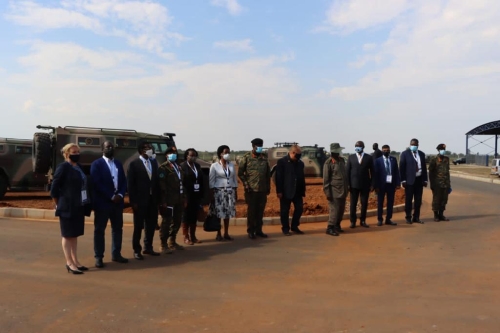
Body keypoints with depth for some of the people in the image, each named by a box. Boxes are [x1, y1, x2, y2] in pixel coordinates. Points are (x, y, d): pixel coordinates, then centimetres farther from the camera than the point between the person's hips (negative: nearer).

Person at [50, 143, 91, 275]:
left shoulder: (79, 167, 11)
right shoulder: (63, 167, -10)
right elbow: (54, 189, -10)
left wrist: (85, 204, 9)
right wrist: (59, 205, -1)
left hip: (79, 207, 7)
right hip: (67, 207, -7)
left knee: (75, 235, 13)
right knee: (67, 235, 2)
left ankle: (75, 261, 22)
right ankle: (69, 263, 9)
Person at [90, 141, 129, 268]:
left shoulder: (118, 163, 14)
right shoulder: (96, 164, -5)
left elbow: (123, 181, 10)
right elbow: (97, 184, -14)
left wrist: (120, 195, -7)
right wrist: (111, 196, -16)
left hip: (118, 202, 6)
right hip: (102, 202, -6)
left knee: (118, 228, 11)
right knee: (99, 230, 3)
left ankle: (116, 254, 22)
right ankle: (98, 257, 11)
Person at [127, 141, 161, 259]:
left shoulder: (154, 162, 10)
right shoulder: (134, 164, -6)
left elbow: (156, 180, 11)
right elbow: (130, 184, -8)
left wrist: (158, 197, 6)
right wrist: (133, 201, -12)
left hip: (153, 199, 5)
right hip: (140, 200, -5)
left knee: (151, 225, 12)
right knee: (138, 226, 4)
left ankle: (148, 247, 27)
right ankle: (137, 250, 17)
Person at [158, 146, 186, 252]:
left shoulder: (179, 167, 18)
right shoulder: (163, 168, -7)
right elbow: (162, 186, -14)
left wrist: (184, 199, 14)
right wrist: (163, 201, -19)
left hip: (178, 201, 8)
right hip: (168, 201, -8)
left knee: (177, 222, 14)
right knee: (166, 222, -1)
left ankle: (172, 242, 28)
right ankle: (164, 245, 9)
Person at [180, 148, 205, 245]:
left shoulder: (197, 166, 12)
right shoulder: (182, 166, -6)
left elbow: (201, 180, 10)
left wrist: (202, 193, 4)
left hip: (196, 195, 6)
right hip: (187, 195, -6)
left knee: (194, 216, 10)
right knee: (186, 216, 3)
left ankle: (193, 236, 20)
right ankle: (186, 237, 11)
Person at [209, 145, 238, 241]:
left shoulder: (231, 165, 8)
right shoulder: (214, 166, -5)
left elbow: (234, 180, 11)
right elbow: (211, 181, -5)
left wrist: (236, 193, 8)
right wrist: (211, 194, -10)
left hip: (230, 192, 4)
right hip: (218, 192, -4)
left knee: (228, 213, 7)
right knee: (218, 213, -1)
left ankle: (226, 233, 16)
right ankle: (218, 234, 10)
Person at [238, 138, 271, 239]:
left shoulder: (264, 157, 8)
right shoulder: (246, 157, -3)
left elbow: (268, 173, 12)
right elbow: (240, 172, -2)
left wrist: (268, 186, 10)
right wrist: (246, 184, -9)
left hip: (263, 189, 4)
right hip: (251, 189, -3)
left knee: (260, 210, 9)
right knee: (251, 210, 3)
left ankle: (258, 230, 21)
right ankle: (250, 231, 14)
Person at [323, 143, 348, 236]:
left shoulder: (342, 160, 9)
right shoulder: (328, 163, -12)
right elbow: (325, 179, -12)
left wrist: (347, 186, 14)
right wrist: (328, 193, -15)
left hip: (343, 190, 7)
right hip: (334, 191, -7)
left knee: (341, 210, 13)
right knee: (334, 210, -5)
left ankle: (337, 226, 27)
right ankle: (330, 228, 5)